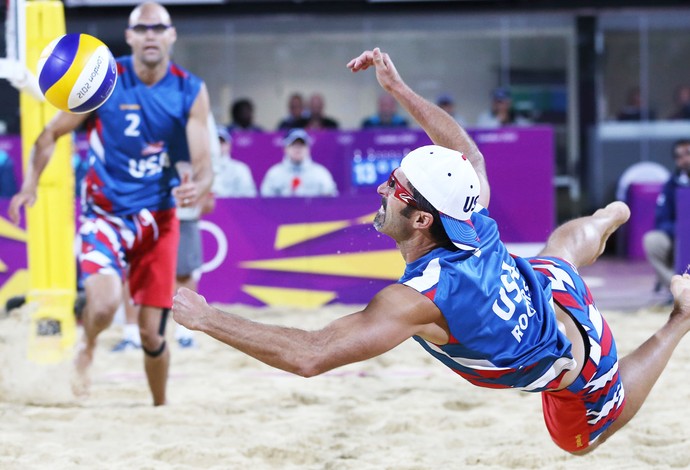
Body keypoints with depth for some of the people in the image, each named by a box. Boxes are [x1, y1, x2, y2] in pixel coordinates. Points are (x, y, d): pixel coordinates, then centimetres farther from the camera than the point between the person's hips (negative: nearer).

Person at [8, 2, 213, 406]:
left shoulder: (191, 91, -5)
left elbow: (203, 164, -7)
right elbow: (51, 134, 2)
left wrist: (199, 187, -31)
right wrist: (31, 184, -12)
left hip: (158, 218, 2)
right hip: (106, 212, -1)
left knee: (152, 333, 1)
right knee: (104, 304, -26)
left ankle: (160, 406, 26)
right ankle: (87, 349, 9)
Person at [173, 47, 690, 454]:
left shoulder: (419, 297, -44)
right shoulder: (473, 216, -26)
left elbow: (309, 355, -50)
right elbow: (464, 147, -3)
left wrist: (205, 318, -46)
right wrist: (398, 88, 0)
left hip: (579, 379, -5)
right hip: (554, 284, 5)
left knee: (582, 443, 30)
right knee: (572, 240, 40)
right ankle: (612, 216, 75)